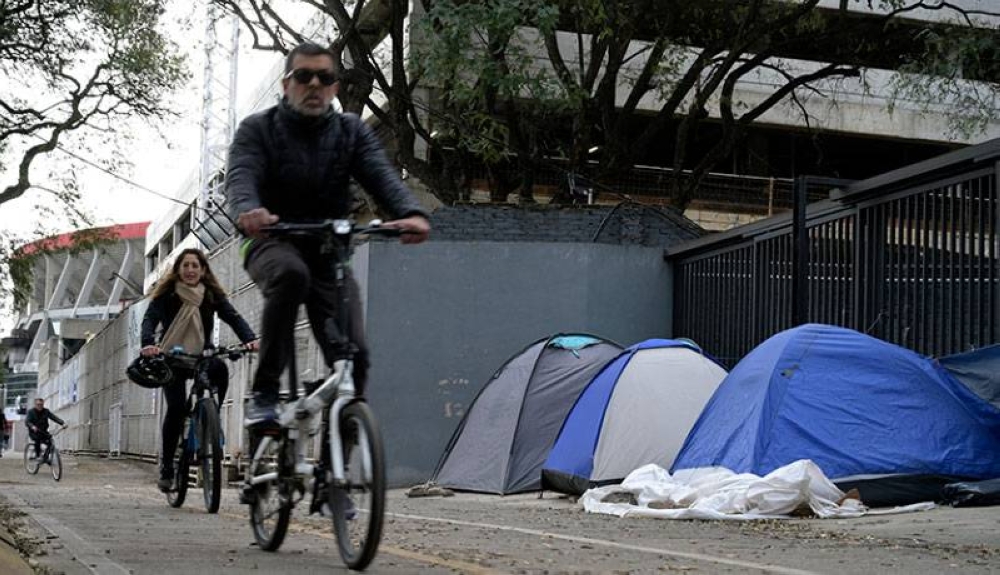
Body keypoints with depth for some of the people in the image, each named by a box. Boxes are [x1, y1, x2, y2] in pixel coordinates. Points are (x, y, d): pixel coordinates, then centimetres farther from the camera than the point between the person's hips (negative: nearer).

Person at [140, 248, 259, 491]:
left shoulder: (212, 295, 1)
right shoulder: (166, 294, -5)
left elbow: (233, 316, -12)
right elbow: (150, 319, -18)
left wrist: (250, 339, -32)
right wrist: (148, 343, -40)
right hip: (173, 360, -1)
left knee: (220, 369, -33)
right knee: (176, 406, -21)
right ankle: (166, 466, -6)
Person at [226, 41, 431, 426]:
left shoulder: (352, 132, 6)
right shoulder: (258, 129, 0)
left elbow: (382, 177, -12)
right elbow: (241, 177, -19)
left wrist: (411, 213, -35)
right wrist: (248, 210, -45)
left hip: (329, 250, 3)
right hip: (274, 244, -2)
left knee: (352, 353, -15)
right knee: (291, 273, -38)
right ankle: (264, 393, -29)